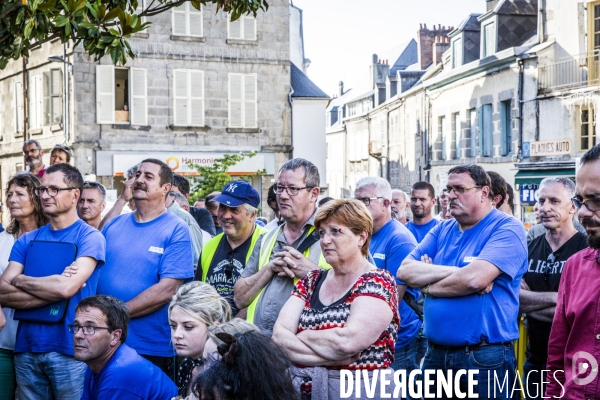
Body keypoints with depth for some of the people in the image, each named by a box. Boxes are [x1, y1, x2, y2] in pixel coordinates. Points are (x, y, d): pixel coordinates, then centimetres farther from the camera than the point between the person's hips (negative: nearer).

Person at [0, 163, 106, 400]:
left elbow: (66, 288, -20)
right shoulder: (27, 241, 8)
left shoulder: (90, 237, -6)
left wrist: (20, 280, -5)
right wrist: (53, 291, -14)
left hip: (69, 349, -4)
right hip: (26, 347, 5)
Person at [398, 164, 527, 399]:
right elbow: (405, 271, 0)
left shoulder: (507, 229, -8)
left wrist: (428, 286, -5)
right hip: (436, 353, 6)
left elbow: (474, 278, -23)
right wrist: (454, 272, -14)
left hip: (485, 358, -6)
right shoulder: (442, 230, 11)